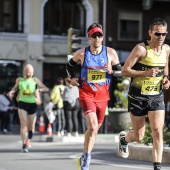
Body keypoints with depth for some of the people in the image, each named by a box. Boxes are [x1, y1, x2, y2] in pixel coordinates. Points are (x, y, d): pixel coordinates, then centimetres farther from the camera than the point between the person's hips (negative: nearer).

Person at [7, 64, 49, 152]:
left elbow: (46, 89, -3)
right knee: (23, 124, -15)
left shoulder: (35, 80, 1)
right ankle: (24, 145, -16)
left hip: (32, 104, 0)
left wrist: (39, 89, -21)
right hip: (22, 103, 0)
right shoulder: (19, 80, 6)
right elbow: (15, 87, 27)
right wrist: (12, 91, 7)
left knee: (31, 126, 8)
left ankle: (28, 140, 37)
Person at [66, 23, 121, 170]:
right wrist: (72, 77, 0)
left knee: (95, 128, 15)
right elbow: (70, 65, 17)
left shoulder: (111, 53, -2)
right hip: (86, 95, -3)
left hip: (103, 97, 3)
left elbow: (120, 72, 3)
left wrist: (111, 71, -17)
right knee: (93, 127, -21)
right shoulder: (82, 53, -3)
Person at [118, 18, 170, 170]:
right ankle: (124, 138, 44)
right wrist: (146, 73, -28)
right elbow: (124, 71, -16)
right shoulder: (141, 49, -16)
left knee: (158, 131, -14)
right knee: (138, 136, 8)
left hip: (157, 96, 3)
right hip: (138, 96, -3)